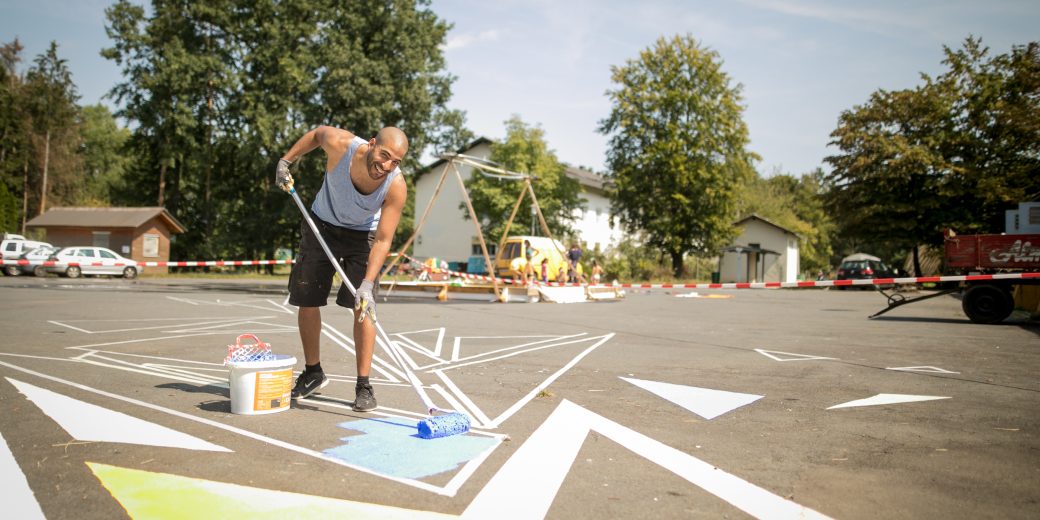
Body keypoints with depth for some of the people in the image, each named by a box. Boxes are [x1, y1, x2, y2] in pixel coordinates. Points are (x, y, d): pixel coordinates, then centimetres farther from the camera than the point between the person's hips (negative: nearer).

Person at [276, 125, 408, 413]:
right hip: (321, 225, 2)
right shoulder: (340, 145, -30)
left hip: (363, 235, -2)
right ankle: (313, 373, 23)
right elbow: (318, 132, -4)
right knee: (306, 301, 4)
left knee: (363, 308, -14)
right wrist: (285, 160, -3)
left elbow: (383, 240, -30)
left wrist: (368, 284, -39)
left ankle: (363, 385, -4)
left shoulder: (396, 186, -32)